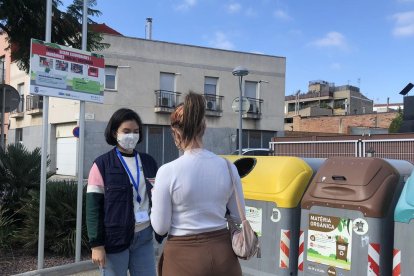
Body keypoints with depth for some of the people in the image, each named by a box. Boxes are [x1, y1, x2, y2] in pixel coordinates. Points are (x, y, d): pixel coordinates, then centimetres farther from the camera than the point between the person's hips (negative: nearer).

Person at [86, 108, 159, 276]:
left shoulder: (149, 162, 6)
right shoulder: (102, 165, -5)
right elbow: (93, 207, -6)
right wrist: (96, 244, -11)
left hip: (144, 236, 4)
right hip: (115, 238, -4)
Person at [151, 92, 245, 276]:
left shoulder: (167, 171, -17)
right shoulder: (228, 167, -7)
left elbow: (160, 228, -8)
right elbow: (238, 217, 4)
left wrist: (156, 197, 7)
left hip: (185, 255, -2)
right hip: (222, 252, 3)